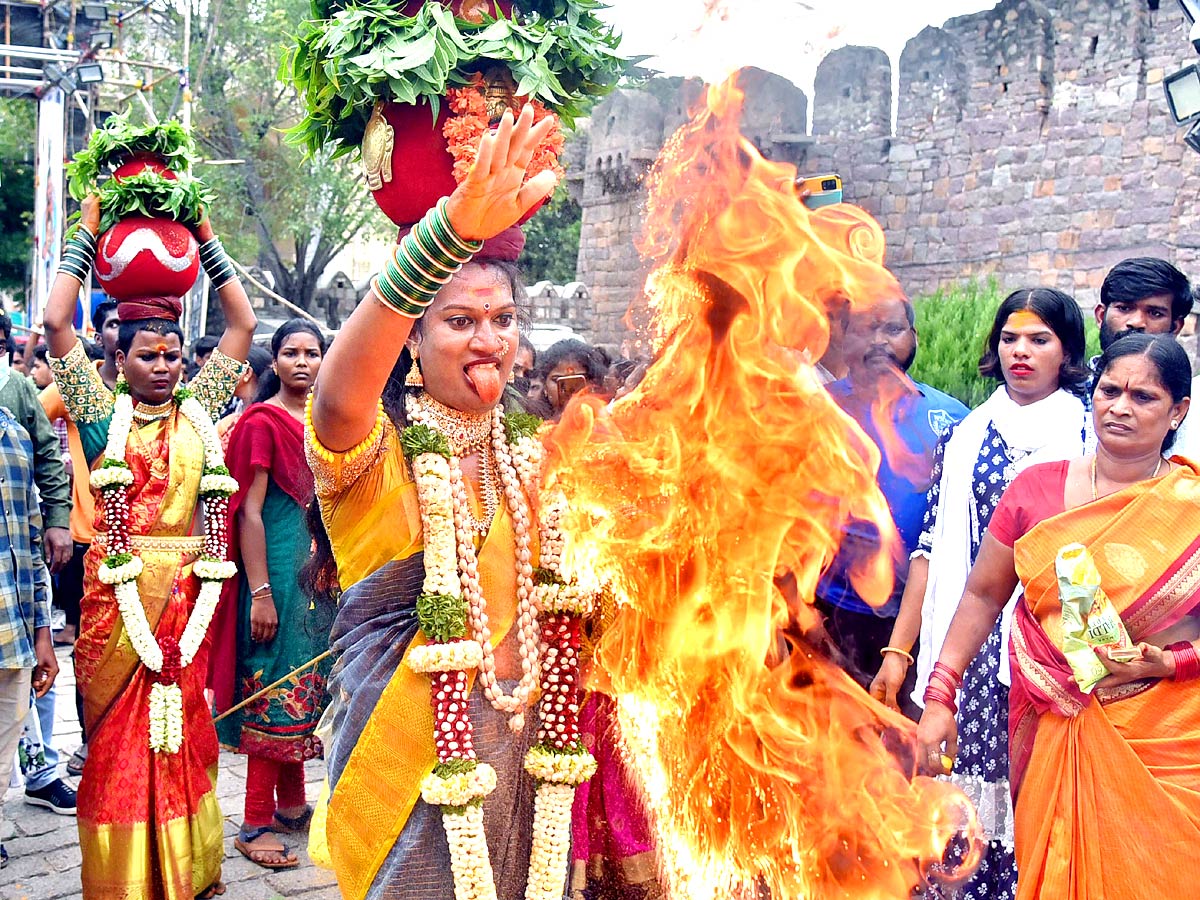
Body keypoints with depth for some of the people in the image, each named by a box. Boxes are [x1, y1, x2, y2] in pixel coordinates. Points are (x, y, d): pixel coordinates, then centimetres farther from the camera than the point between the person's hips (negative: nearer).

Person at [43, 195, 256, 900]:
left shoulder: (199, 409, 9)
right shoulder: (102, 410, 3)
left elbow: (243, 324, 10)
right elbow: (56, 322, -5)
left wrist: (207, 237, 10)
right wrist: (86, 235, 2)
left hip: (187, 585, 2)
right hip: (118, 587, -2)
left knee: (182, 722, 9)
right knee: (117, 726, 4)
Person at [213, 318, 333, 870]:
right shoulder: (263, 421, -9)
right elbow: (249, 511, -14)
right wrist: (260, 592, -20)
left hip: (319, 566, 7)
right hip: (280, 565, -7)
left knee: (302, 685, 13)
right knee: (274, 687, -4)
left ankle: (291, 805, 25)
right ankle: (256, 826, 4)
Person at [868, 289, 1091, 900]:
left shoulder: (1091, 435, 5)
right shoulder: (965, 437, 12)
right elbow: (932, 546, 10)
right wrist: (898, 652, 6)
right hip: (967, 648, 2)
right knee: (966, 792, 0)